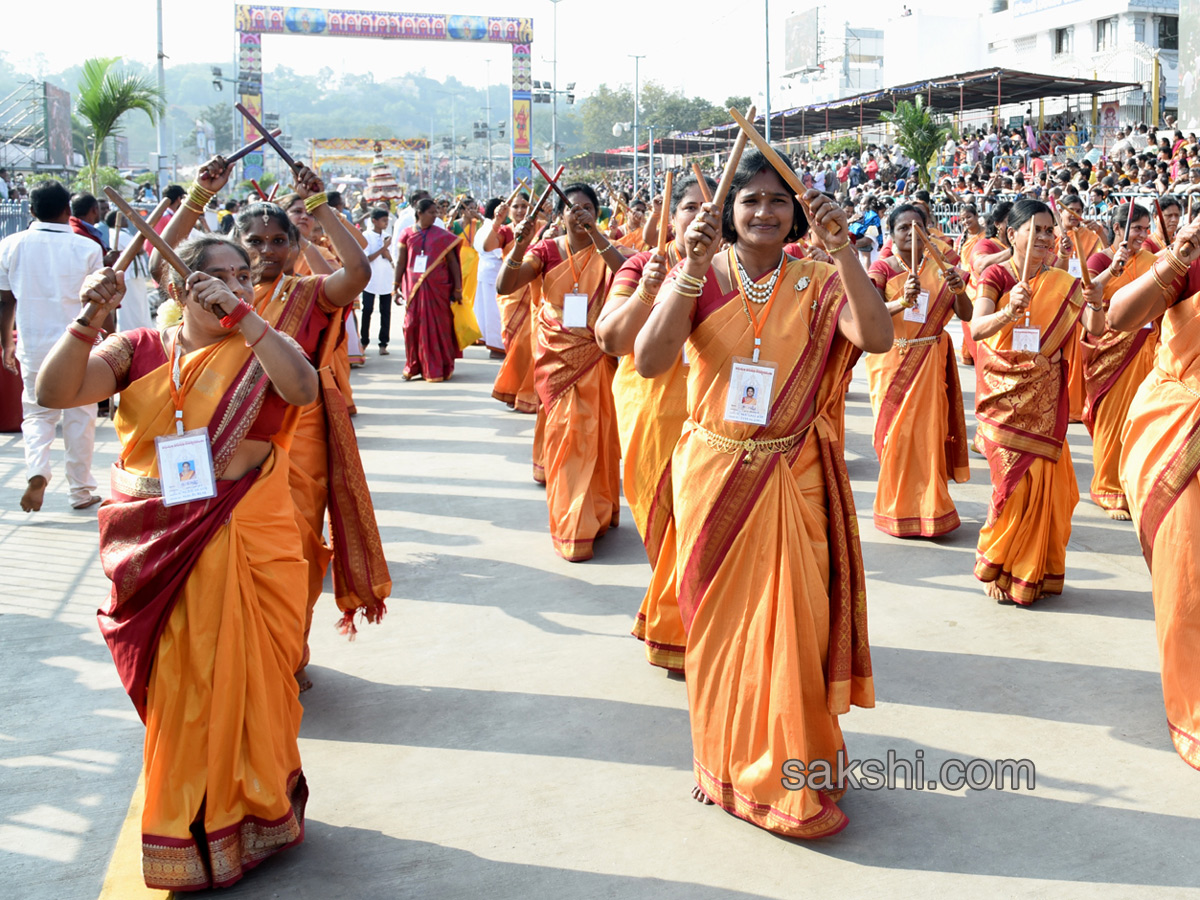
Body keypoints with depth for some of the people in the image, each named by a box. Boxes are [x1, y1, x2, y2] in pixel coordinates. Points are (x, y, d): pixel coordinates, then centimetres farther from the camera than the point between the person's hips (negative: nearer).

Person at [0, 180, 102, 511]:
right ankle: (81, 491, 15)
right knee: (79, 417, 8)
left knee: (37, 413, 14)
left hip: (33, 345, 2)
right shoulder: (86, 248, -8)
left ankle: (36, 472, -10)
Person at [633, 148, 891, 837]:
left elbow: (877, 337, -19)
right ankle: (728, 761, 29)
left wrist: (842, 249, -25)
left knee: (794, 623, 5)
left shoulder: (817, 283, 0)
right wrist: (693, 269, -26)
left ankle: (790, 771, 25)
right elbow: (650, 360, -19)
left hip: (794, 483, 0)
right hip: (714, 477, 0)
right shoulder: (700, 278, -3)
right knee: (721, 623, 11)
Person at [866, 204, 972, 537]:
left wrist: (958, 291, -22)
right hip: (892, 362, -2)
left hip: (930, 362, 2)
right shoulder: (883, 268, -2)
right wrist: (902, 301, -36)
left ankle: (928, 507, 14)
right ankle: (898, 510, 11)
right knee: (896, 435, -1)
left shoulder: (938, 267, 6)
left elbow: (965, 315, -1)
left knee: (929, 432, 2)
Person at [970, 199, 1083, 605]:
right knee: (1019, 481, -6)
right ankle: (1002, 571, 13)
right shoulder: (996, 275, -4)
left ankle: (1034, 571, 19)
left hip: (1044, 396, 3)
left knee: (1044, 480, 3)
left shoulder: (1062, 283, 7)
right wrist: (1009, 312, -38)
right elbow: (977, 328, -20)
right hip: (1005, 394, -3)